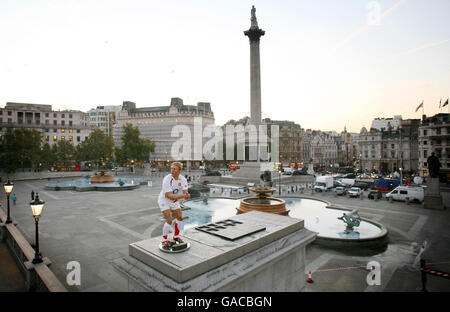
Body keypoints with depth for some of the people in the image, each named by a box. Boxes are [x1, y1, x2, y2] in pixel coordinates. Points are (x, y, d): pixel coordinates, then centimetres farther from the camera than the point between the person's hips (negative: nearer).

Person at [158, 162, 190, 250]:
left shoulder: (183, 179, -14)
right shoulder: (167, 179, -30)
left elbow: (185, 192, -18)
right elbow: (169, 196, -35)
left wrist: (187, 195, -42)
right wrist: (182, 196, -45)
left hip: (175, 201, 6)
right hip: (164, 201, -6)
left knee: (180, 218, 7)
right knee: (169, 220, -14)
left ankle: (176, 236, 29)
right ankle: (165, 240, 7)